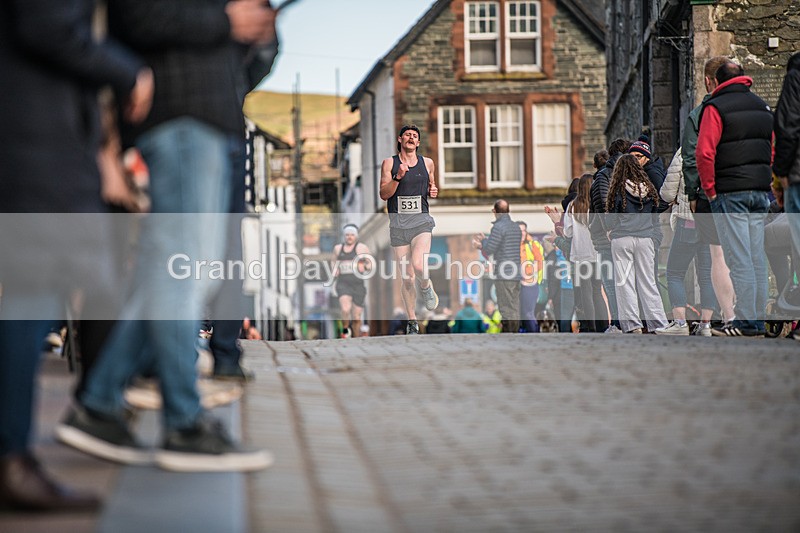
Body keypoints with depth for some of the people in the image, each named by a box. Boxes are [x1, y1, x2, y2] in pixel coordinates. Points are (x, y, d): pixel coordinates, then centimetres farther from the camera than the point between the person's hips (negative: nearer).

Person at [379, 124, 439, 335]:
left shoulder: (427, 163, 9)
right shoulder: (389, 163, 3)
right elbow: (384, 194, -3)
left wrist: (433, 191, 4)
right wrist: (398, 177, -18)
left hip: (421, 221, 0)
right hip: (398, 223, 0)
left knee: (418, 265, -26)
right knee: (407, 278, 2)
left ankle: (426, 287, 9)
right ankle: (412, 322, 16)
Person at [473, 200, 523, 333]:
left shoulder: (498, 227, -12)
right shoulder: (516, 227, 14)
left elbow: (488, 251, -11)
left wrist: (483, 240, 9)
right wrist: (481, 245, 24)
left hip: (504, 274, -8)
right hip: (515, 274, 8)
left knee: (506, 309, -6)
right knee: (514, 308, 9)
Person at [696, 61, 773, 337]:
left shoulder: (716, 108, -6)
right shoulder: (763, 107, 16)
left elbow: (704, 152, -15)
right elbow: (774, 149, 19)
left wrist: (710, 189, -7)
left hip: (730, 192, -6)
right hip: (761, 191, 6)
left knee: (739, 259, -6)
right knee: (757, 257, 9)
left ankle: (745, 322, -8)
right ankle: (759, 320, 11)